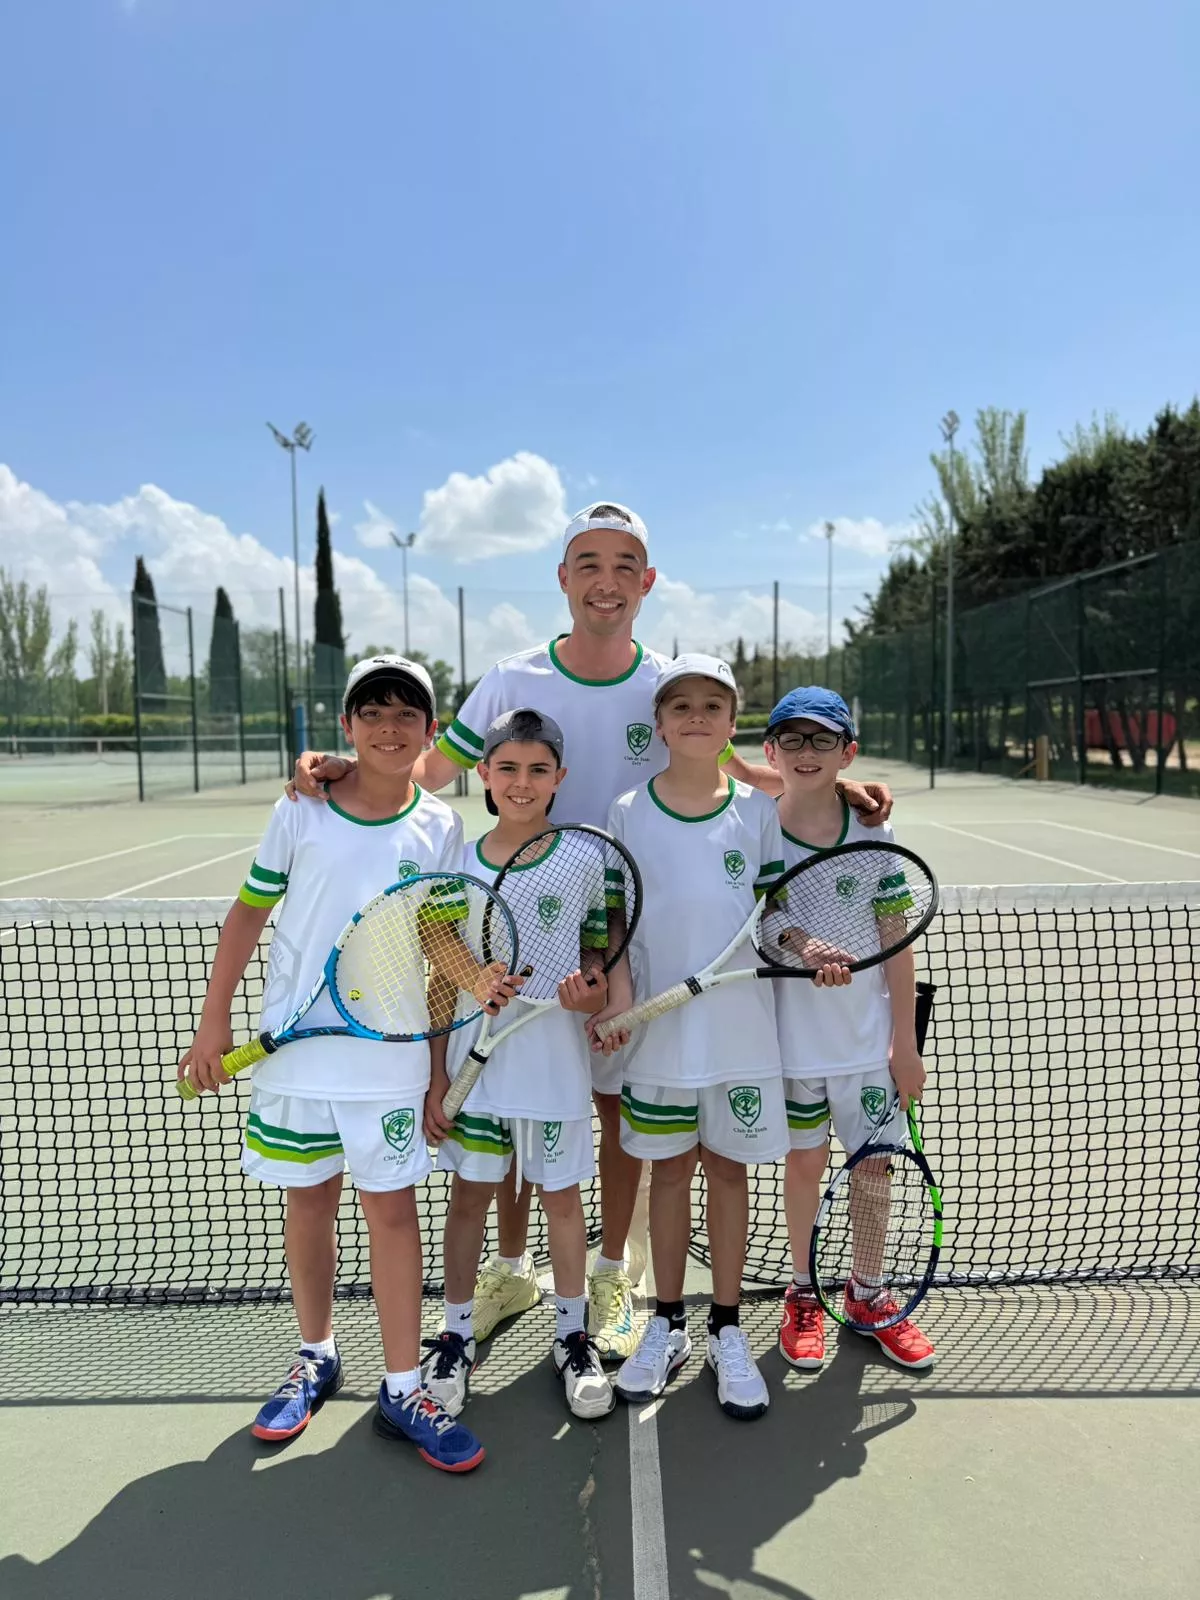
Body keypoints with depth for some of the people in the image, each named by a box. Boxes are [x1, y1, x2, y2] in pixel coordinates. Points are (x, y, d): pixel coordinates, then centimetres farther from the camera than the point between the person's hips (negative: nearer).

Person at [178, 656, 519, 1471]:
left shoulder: (441, 828, -2)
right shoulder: (300, 812, -3)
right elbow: (249, 913, 4)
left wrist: (476, 982, -20)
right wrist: (214, 1020, 3)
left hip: (391, 1057, -1)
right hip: (293, 1048, 1)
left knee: (392, 1209, 5)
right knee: (308, 1201, 16)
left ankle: (403, 1389, 20)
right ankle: (317, 1357, 38)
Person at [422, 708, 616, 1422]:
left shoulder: (586, 860, -5)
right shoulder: (458, 862, -1)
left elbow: (603, 962, 5)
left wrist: (595, 996, -19)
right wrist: (437, 1078, 1)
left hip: (557, 1064, -1)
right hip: (474, 1060, 1)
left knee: (561, 1196, 11)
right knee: (470, 1195, 12)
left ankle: (573, 1336, 32)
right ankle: (457, 1336, 32)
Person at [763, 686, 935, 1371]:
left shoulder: (873, 834, -4)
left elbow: (897, 945, -1)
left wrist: (905, 1043, -2)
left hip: (870, 1038, 2)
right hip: (792, 1039, -1)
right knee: (806, 1164, 11)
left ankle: (867, 1295, 35)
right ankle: (802, 1294, 33)